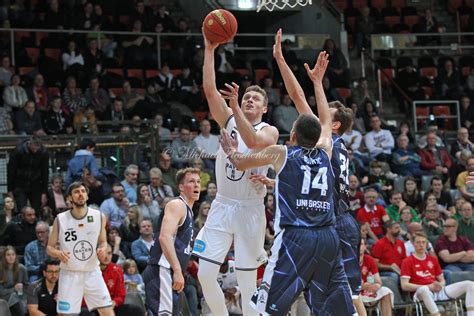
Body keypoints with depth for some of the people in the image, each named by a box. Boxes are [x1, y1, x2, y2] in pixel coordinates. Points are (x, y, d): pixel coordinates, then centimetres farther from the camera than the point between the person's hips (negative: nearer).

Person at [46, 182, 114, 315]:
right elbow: (50, 248, 3)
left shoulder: (99, 216, -2)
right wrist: (58, 253, -20)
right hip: (69, 274, -1)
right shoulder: (60, 219, -5)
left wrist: (103, 249, -10)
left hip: (92, 273, 1)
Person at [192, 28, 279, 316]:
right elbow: (210, 89, -5)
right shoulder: (229, 120, 7)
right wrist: (210, 49, -12)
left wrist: (235, 106, -30)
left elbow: (252, 141, -27)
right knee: (205, 274, -3)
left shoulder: (269, 131, -3)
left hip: (250, 209, -3)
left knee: (247, 282, -1)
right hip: (222, 206, 4)